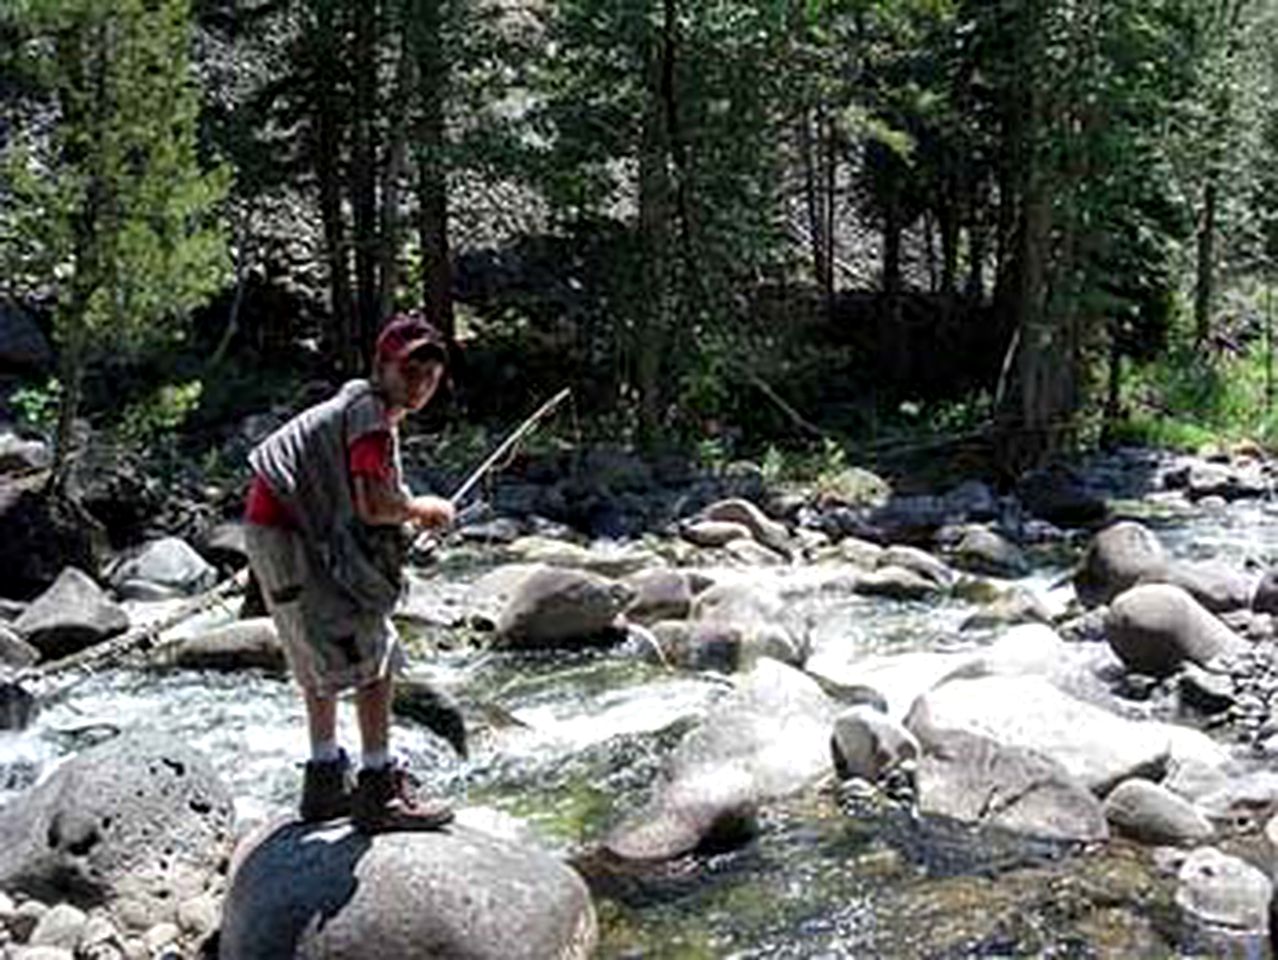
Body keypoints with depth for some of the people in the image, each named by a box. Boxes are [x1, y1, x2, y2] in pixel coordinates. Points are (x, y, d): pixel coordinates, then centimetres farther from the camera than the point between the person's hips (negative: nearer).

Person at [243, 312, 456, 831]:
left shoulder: (357, 405, 16)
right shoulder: (371, 413, -16)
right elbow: (373, 505, -28)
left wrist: (409, 512, 8)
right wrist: (424, 509, -9)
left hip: (278, 530, 11)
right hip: (290, 540, -11)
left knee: (324, 662, 21)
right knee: (374, 660, -7)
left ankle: (324, 781, 31)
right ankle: (378, 792, -2)